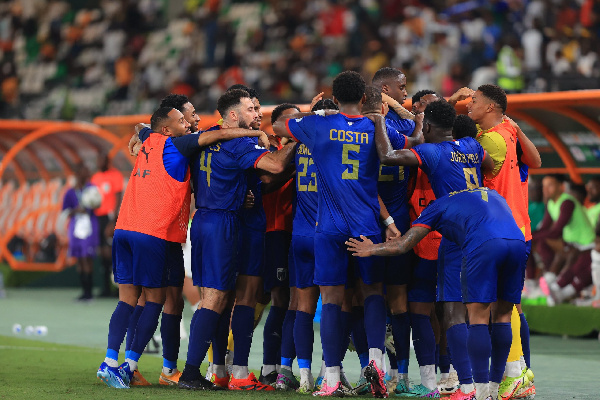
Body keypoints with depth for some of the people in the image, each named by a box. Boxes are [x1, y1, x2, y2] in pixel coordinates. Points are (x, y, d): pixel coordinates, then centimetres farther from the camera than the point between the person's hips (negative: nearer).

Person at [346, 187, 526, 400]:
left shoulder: (439, 205, 24)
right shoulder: (492, 193, 38)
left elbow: (402, 245, 23)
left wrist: (371, 249, 41)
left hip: (483, 246, -5)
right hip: (518, 241, 5)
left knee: (478, 318, 0)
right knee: (502, 316, 14)